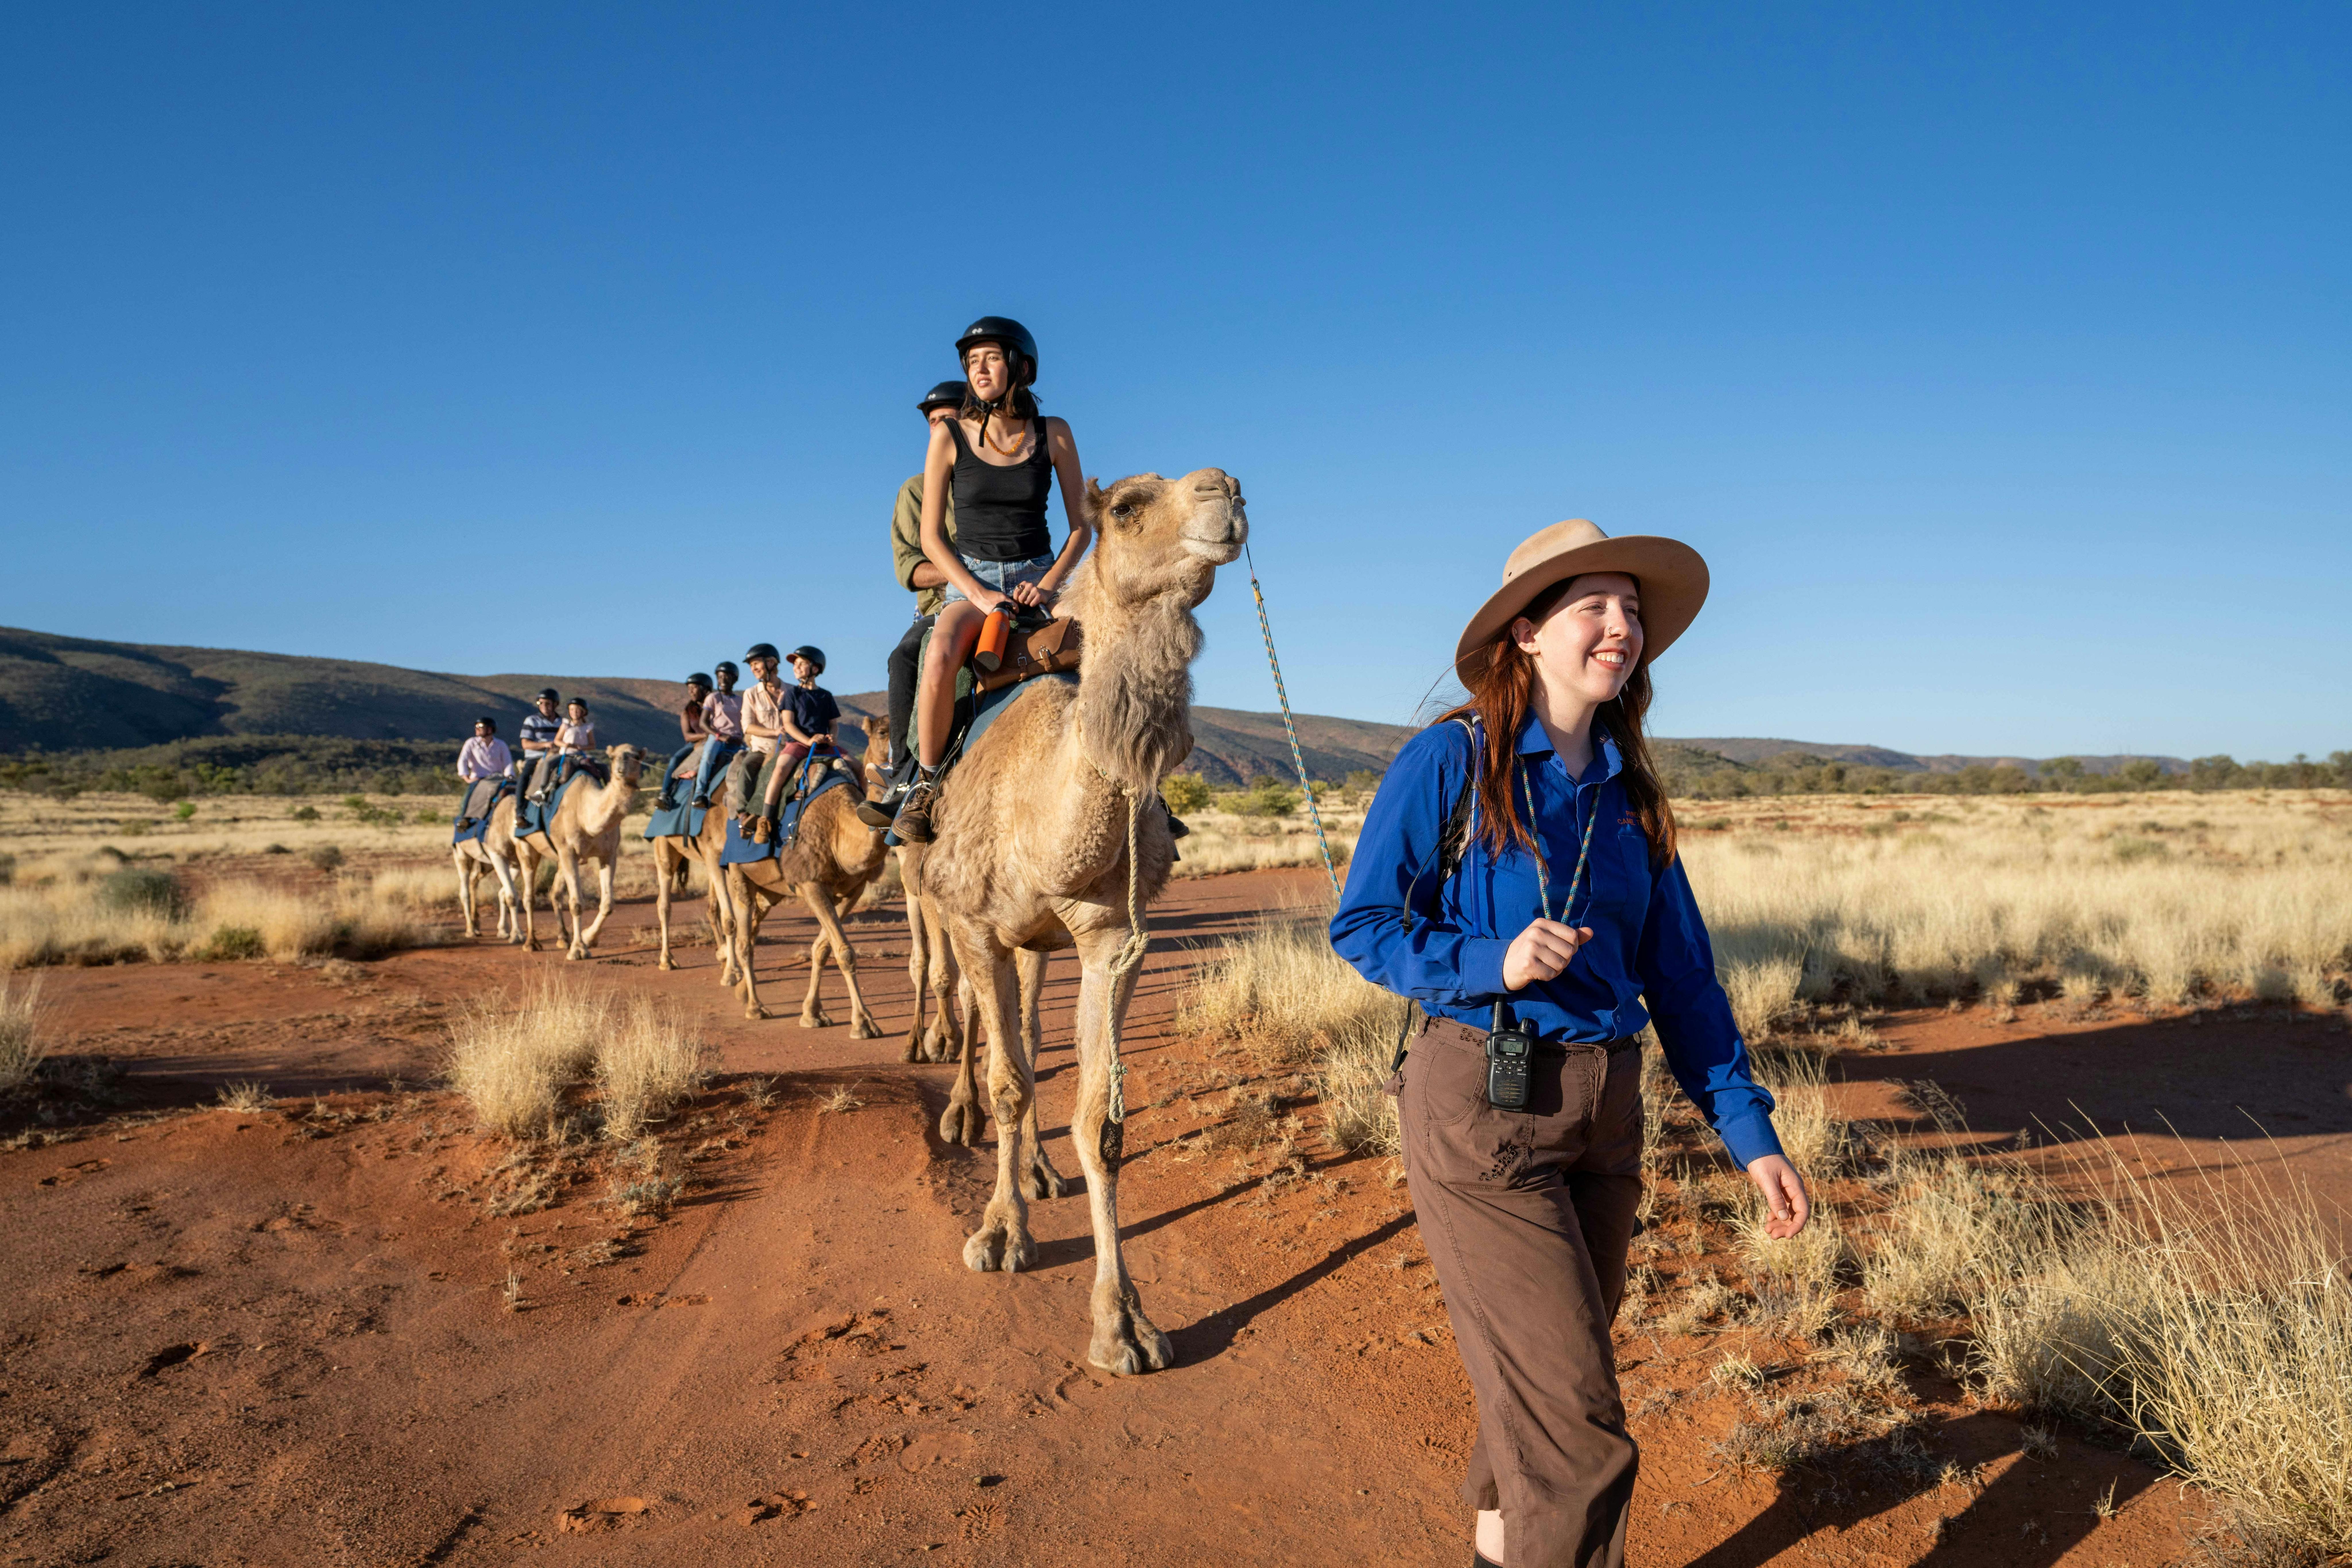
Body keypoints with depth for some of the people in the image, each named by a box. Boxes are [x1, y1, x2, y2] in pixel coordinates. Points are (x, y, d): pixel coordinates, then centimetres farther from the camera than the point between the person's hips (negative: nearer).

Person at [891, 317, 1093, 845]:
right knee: (940, 658, -36)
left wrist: (1049, 584, -10)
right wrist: (978, 594, -13)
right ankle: (925, 779, -16)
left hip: (1037, 577, 1)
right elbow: (930, 537, 1)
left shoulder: (1053, 435, 3)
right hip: (969, 578, -1)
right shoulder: (949, 436, 1)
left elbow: (1082, 526, 7)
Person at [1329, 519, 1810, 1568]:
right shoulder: (1449, 762, -8)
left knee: (1536, 1381, 18)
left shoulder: (1629, 793, 9)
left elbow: (1681, 972, 11)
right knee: (1575, 1417, -5)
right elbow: (1361, 926, -6)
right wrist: (1490, 964, -21)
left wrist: (1748, 1130, 6)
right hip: (1481, 1104, -6)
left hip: (1606, 1107, 6)